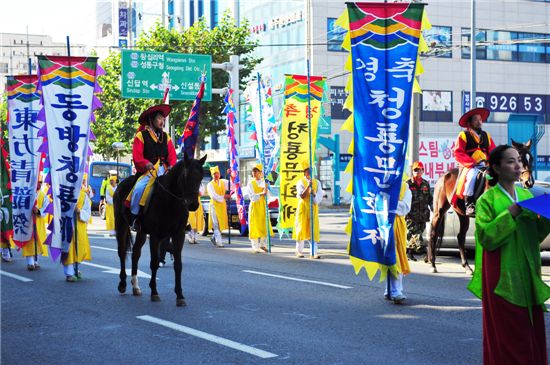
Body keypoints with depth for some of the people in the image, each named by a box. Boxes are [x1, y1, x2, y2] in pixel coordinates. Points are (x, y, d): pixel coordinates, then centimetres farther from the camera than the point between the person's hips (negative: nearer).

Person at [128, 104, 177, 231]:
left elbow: (172, 155, 9)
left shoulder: (166, 137, 17)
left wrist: (172, 166, -11)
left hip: (164, 171, 4)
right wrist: (146, 164, -24)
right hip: (147, 171, -4)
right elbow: (137, 156, -7)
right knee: (139, 188, -30)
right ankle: (134, 217, -15)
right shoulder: (141, 136, 3)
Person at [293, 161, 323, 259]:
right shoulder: (300, 182, -2)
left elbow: (320, 196, 5)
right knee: (301, 229, 2)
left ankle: (314, 252, -5)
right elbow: (302, 195, -12)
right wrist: (308, 186, -21)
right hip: (303, 207, -2)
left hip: (313, 208, 2)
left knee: (313, 230, -3)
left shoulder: (317, 182, 8)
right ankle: (299, 251, 14)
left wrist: (314, 194, -16)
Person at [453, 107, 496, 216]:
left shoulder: (486, 136, 19)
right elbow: (458, 154, -6)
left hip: (485, 166, 5)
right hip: (469, 166, -5)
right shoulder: (463, 135, 3)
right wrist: (472, 163, -17)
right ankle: (469, 205, -31)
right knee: (472, 176, -36)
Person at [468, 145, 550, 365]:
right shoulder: (487, 200, -6)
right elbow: (485, 237, -14)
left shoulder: (526, 195, 11)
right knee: (506, 332, -2)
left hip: (527, 271, 6)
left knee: (532, 328, 7)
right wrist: (510, 215, -19)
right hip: (502, 274, -5)